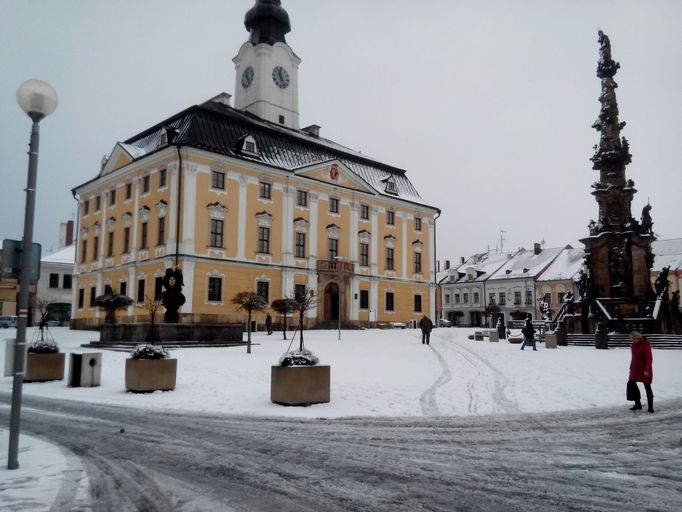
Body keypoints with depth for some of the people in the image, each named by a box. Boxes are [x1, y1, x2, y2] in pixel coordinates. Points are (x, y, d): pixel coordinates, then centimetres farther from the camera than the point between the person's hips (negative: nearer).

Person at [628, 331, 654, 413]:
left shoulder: (645, 344, -16)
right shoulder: (633, 345, 7)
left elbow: (649, 358, -18)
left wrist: (647, 370, -23)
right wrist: (631, 368, 14)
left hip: (644, 370, -8)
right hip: (635, 369, 8)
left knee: (647, 387, 0)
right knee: (631, 384, 9)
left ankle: (650, 407, 8)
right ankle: (637, 404, 22)